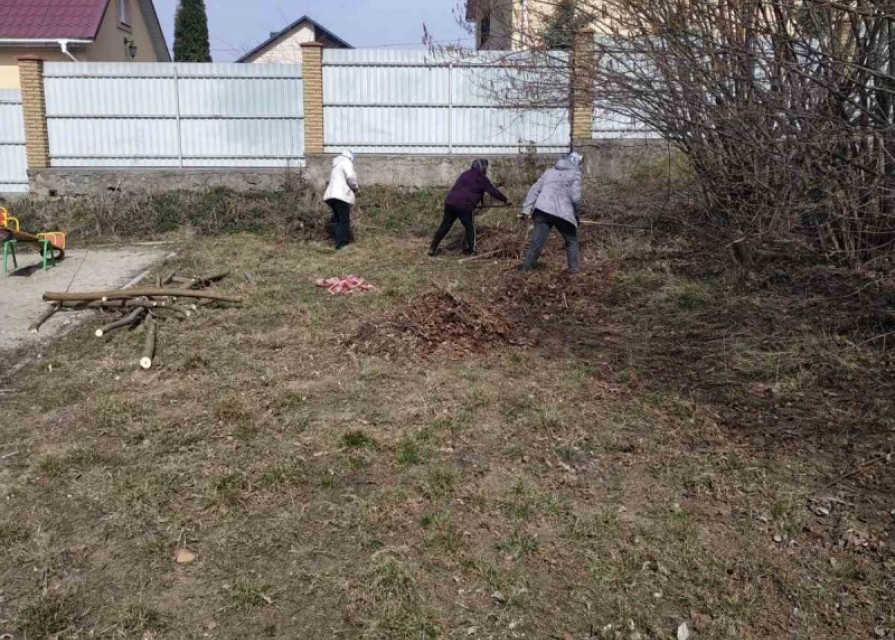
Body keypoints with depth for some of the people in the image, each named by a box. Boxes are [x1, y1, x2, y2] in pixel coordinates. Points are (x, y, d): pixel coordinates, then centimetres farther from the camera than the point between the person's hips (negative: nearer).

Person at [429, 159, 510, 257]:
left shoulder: (465, 174, 26)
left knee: (445, 226, 12)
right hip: (464, 205, -6)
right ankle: (471, 250, 17)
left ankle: (432, 249, 13)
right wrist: (505, 200, 20)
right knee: (470, 228, 11)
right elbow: (493, 191, 8)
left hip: (450, 202, 7)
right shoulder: (481, 178, 4)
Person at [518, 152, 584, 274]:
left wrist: (526, 209, 11)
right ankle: (574, 268, 12)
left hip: (542, 210, 4)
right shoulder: (575, 174, 7)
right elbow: (575, 197, -3)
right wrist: (576, 213, 11)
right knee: (571, 241, 14)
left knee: (537, 241, 2)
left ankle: (526, 267, -2)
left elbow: (534, 190, 14)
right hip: (563, 213, -3)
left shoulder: (549, 172, 22)